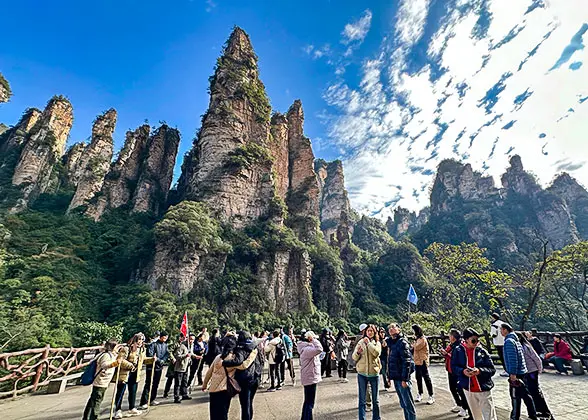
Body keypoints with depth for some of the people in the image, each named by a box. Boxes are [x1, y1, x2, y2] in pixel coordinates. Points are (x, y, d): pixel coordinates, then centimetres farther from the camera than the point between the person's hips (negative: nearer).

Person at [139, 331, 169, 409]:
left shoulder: (165, 345, 6)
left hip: (159, 367, 6)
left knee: (156, 384, 14)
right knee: (148, 384, -5)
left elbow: (167, 354, 2)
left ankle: (152, 400, 27)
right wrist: (159, 360, -21)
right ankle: (143, 403, 1)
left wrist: (162, 360, -15)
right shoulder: (153, 344, -13)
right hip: (151, 367, -6)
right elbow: (150, 355, -19)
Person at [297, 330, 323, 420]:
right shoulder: (307, 349, -26)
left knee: (307, 402, 23)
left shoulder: (308, 348, 8)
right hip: (310, 379, -11)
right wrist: (313, 339, -29)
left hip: (310, 378, 11)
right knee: (309, 403, -3)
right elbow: (319, 349, -42)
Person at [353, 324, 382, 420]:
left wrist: (368, 343, -17)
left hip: (374, 373, 1)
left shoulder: (377, 343, 3)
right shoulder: (360, 342, 1)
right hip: (362, 373, 0)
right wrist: (358, 352, -21)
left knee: (375, 399, 13)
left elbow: (377, 353, -18)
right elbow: (354, 358, -1)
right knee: (362, 400, 5)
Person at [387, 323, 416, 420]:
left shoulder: (402, 342, -15)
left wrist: (404, 379, -21)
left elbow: (407, 362, -19)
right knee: (403, 404, 17)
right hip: (396, 378, 8)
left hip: (402, 378, -8)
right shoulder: (391, 342, 10)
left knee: (408, 404, 2)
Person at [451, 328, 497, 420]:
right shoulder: (458, 351, -6)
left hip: (484, 389, -1)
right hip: (468, 389, 2)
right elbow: (453, 367, -3)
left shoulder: (482, 351, -7)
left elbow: (492, 369, -7)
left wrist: (480, 371, -25)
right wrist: (463, 371, -23)